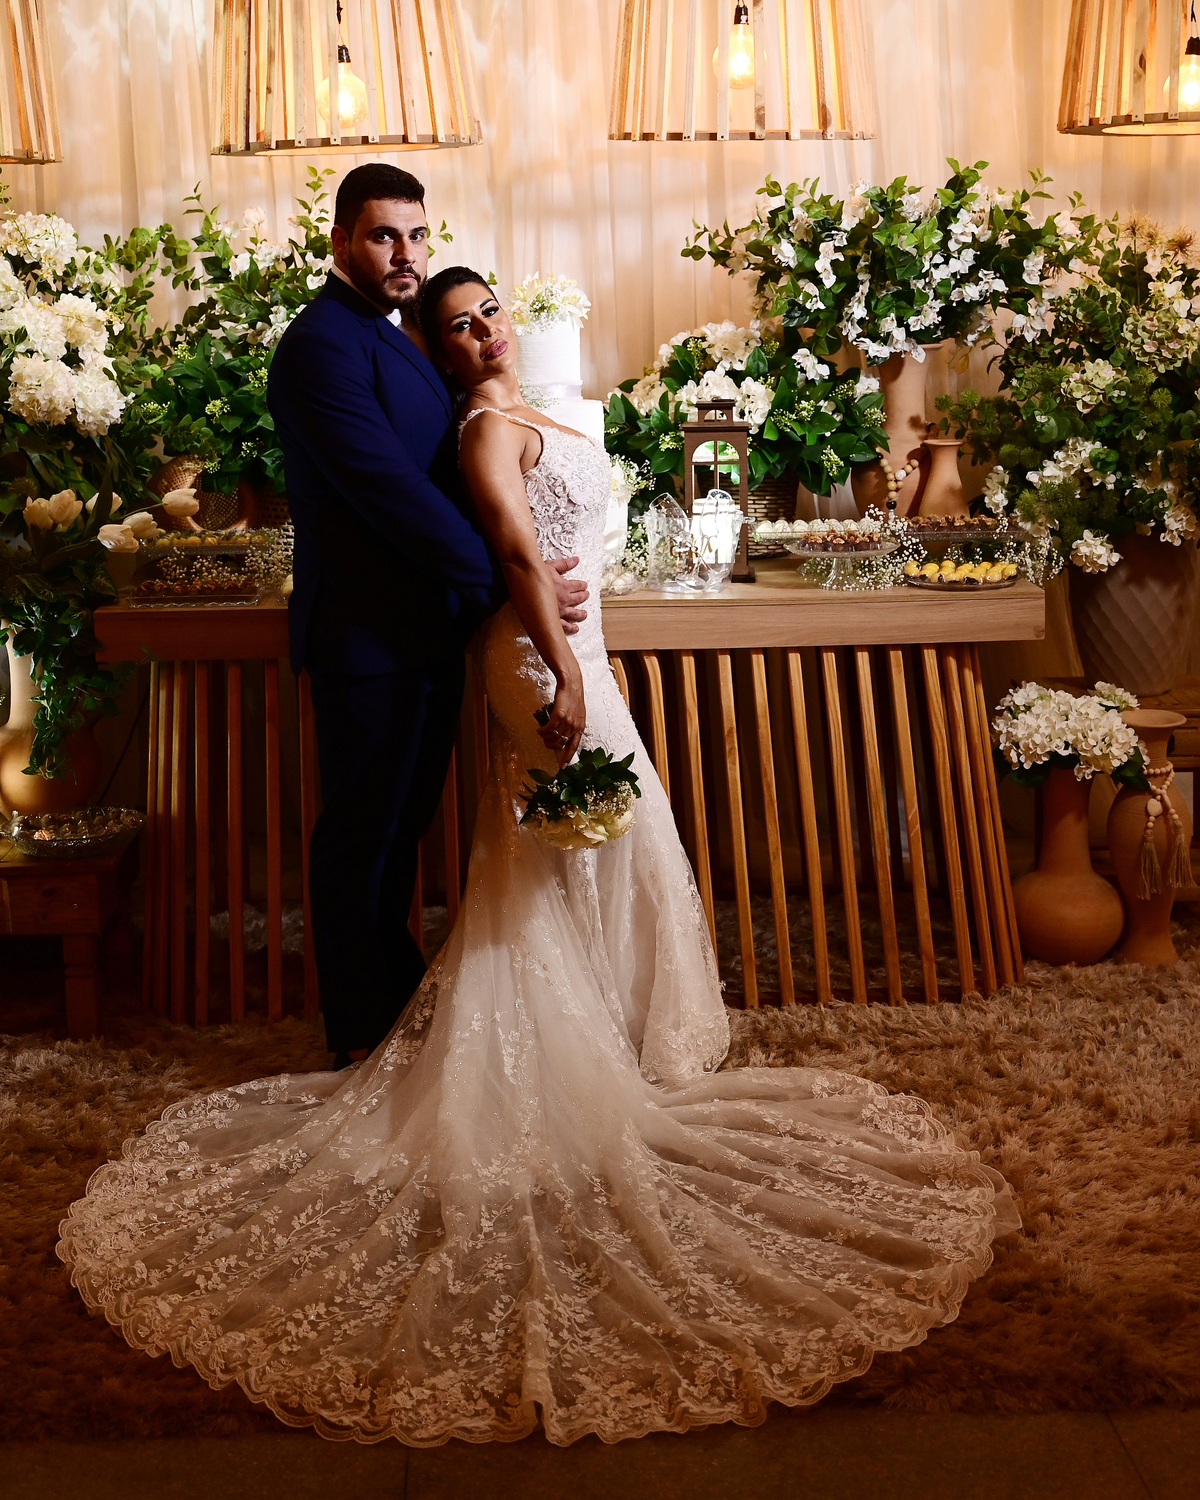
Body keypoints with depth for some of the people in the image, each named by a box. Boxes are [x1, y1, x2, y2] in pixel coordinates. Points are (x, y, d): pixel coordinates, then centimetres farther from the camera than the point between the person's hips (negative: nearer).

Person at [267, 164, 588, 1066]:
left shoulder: (402, 334, 14)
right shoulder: (324, 343, -16)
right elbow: (393, 493, -23)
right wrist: (508, 584, -20)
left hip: (427, 628, 9)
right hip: (369, 636, -9)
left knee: (403, 822, 20)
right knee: (363, 832, 4)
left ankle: (395, 984, 37)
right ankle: (363, 1035, 18)